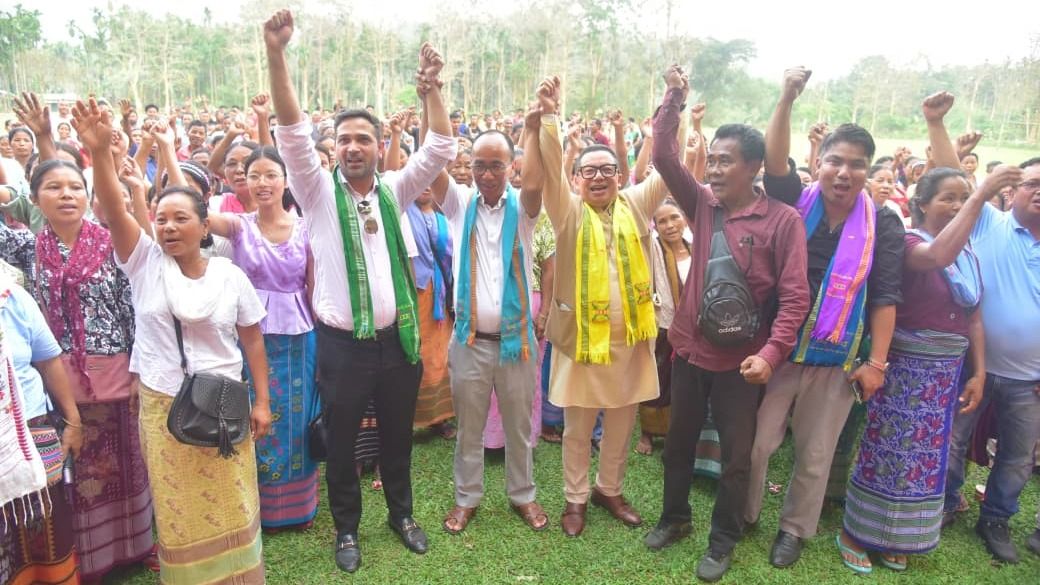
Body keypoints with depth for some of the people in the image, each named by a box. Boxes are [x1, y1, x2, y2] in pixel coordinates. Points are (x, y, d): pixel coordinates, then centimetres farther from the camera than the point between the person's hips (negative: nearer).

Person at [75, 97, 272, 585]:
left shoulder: (230, 276, -6)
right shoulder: (144, 262, -5)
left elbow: (252, 341, 0)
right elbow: (113, 209, -22)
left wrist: (262, 402, -1)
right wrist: (100, 151, -38)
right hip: (161, 407, 1)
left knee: (228, 505, 13)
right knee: (177, 507, 15)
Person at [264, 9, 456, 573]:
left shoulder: (394, 191, 4)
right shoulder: (319, 192, -3)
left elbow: (440, 149, -4)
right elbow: (291, 131, -15)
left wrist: (431, 87, -14)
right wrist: (276, 54, -24)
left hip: (396, 338, 2)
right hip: (341, 343, -2)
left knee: (398, 434, 18)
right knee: (341, 442, 13)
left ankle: (402, 512, 40)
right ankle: (347, 527, 34)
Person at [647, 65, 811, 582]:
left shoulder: (781, 219, -11)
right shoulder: (703, 204, 2)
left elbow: (794, 296, -14)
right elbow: (664, 158, -4)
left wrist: (771, 352, -24)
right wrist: (674, 99, -10)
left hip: (739, 360, -4)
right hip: (689, 349, 4)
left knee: (736, 455, 11)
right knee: (678, 442, 19)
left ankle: (723, 540, 31)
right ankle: (674, 517, 41)